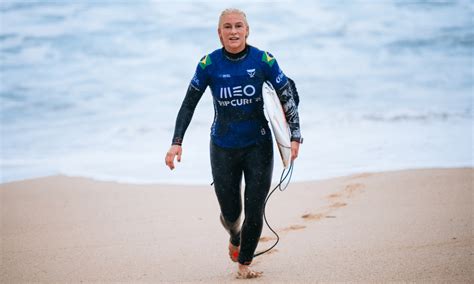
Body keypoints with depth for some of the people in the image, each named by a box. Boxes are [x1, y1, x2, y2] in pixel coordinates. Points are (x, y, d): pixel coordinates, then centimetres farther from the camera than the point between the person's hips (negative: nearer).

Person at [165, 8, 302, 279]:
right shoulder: (209, 64, -9)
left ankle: (245, 263, 17)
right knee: (230, 212, 8)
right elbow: (189, 104, -2)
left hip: (259, 146, 0)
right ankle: (235, 237, 46)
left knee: (255, 210, -4)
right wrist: (176, 142, -10)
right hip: (224, 148, 0)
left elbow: (288, 98, -3)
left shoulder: (264, 60, -10)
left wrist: (295, 137, -12)